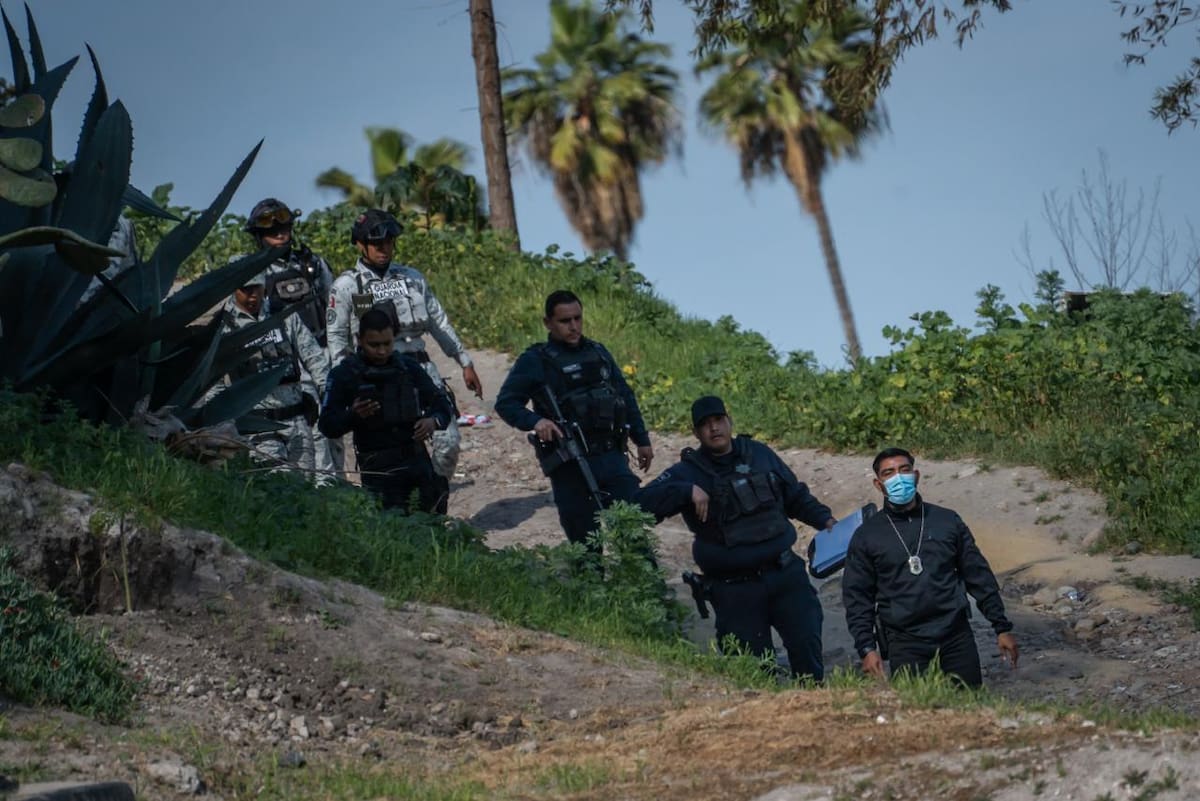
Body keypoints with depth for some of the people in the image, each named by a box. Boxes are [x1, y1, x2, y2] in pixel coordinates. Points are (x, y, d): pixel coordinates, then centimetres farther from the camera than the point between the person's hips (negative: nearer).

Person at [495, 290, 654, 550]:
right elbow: (505, 403, -5)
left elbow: (626, 396, 23)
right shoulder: (535, 361, -2)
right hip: (570, 467, -4)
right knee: (585, 542, -1)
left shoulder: (597, 352, 14)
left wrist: (642, 440, 22)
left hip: (611, 457, 4)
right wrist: (535, 421, -23)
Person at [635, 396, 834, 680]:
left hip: (786, 574, 3)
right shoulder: (687, 472, 0)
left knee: (806, 646, -5)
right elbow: (643, 502, -14)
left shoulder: (760, 455, 11)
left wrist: (826, 520, 10)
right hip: (735, 590, -2)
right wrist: (688, 491, -24)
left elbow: (797, 497, 24)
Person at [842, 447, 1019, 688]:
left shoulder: (947, 521, 9)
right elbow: (857, 598, 5)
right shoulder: (866, 536, 6)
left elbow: (979, 577, 12)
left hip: (956, 636, 2)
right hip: (905, 644, -1)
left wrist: (1002, 628, 10)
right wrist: (866, 648, -5)